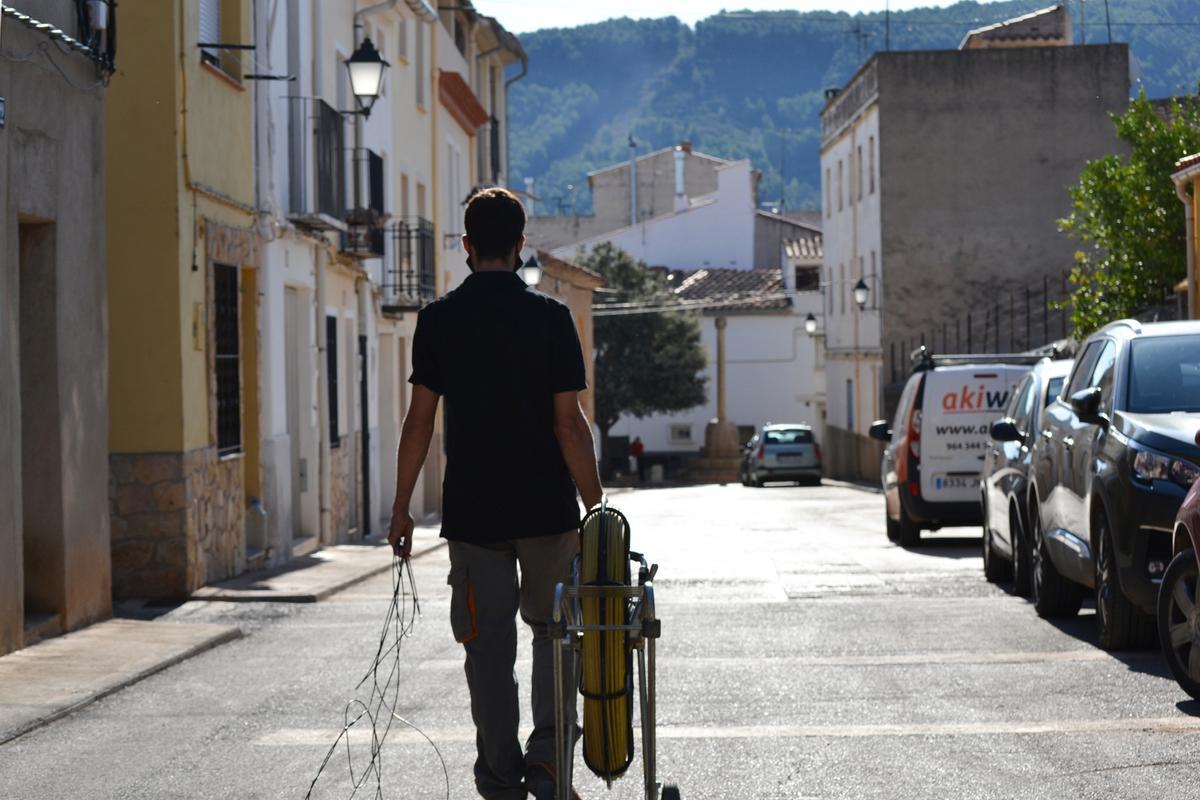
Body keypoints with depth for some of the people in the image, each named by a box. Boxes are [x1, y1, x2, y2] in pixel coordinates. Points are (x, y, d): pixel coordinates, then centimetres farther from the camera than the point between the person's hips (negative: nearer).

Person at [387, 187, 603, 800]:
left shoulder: (438, 320, -1)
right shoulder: (550, 318, -4)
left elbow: (419, 420, -2)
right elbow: (569, 422, -7)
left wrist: (402, 507, 6)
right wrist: (595, 508, -1)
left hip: (471, 513, 1)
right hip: (547, 511, -1)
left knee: (488, 647, 6)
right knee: (554, 630, 16)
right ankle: (546, 751, 5)